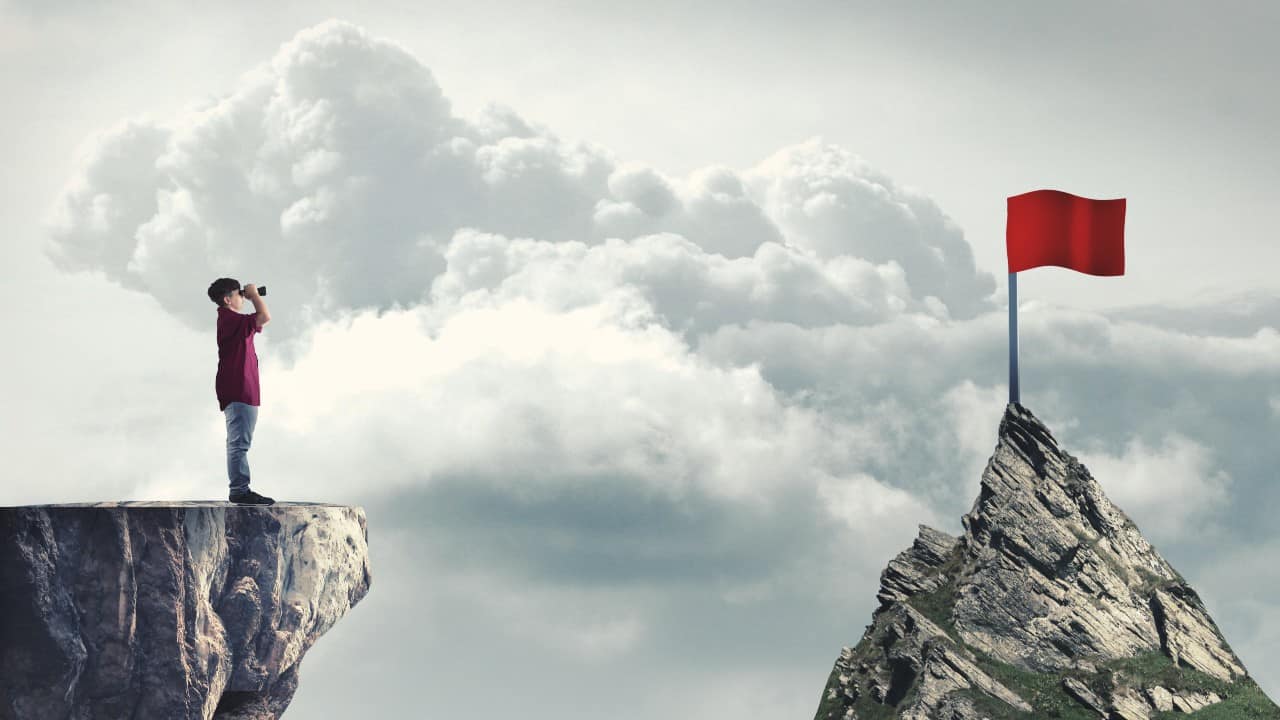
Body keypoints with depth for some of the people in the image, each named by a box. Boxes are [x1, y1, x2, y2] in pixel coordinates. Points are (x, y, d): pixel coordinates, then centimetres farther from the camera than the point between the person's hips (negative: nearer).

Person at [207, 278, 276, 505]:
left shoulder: (232, 320, 19)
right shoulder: (231, 319, -15)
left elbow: (260, 321, 32)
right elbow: (265, 317, -24)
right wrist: (254, 295, -11)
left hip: (242, 390, 11)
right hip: (238, 390, -11)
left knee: (239, 442, 13)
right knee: (239, 442, -13)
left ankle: (240, 490, 16)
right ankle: (239, 490, -15)